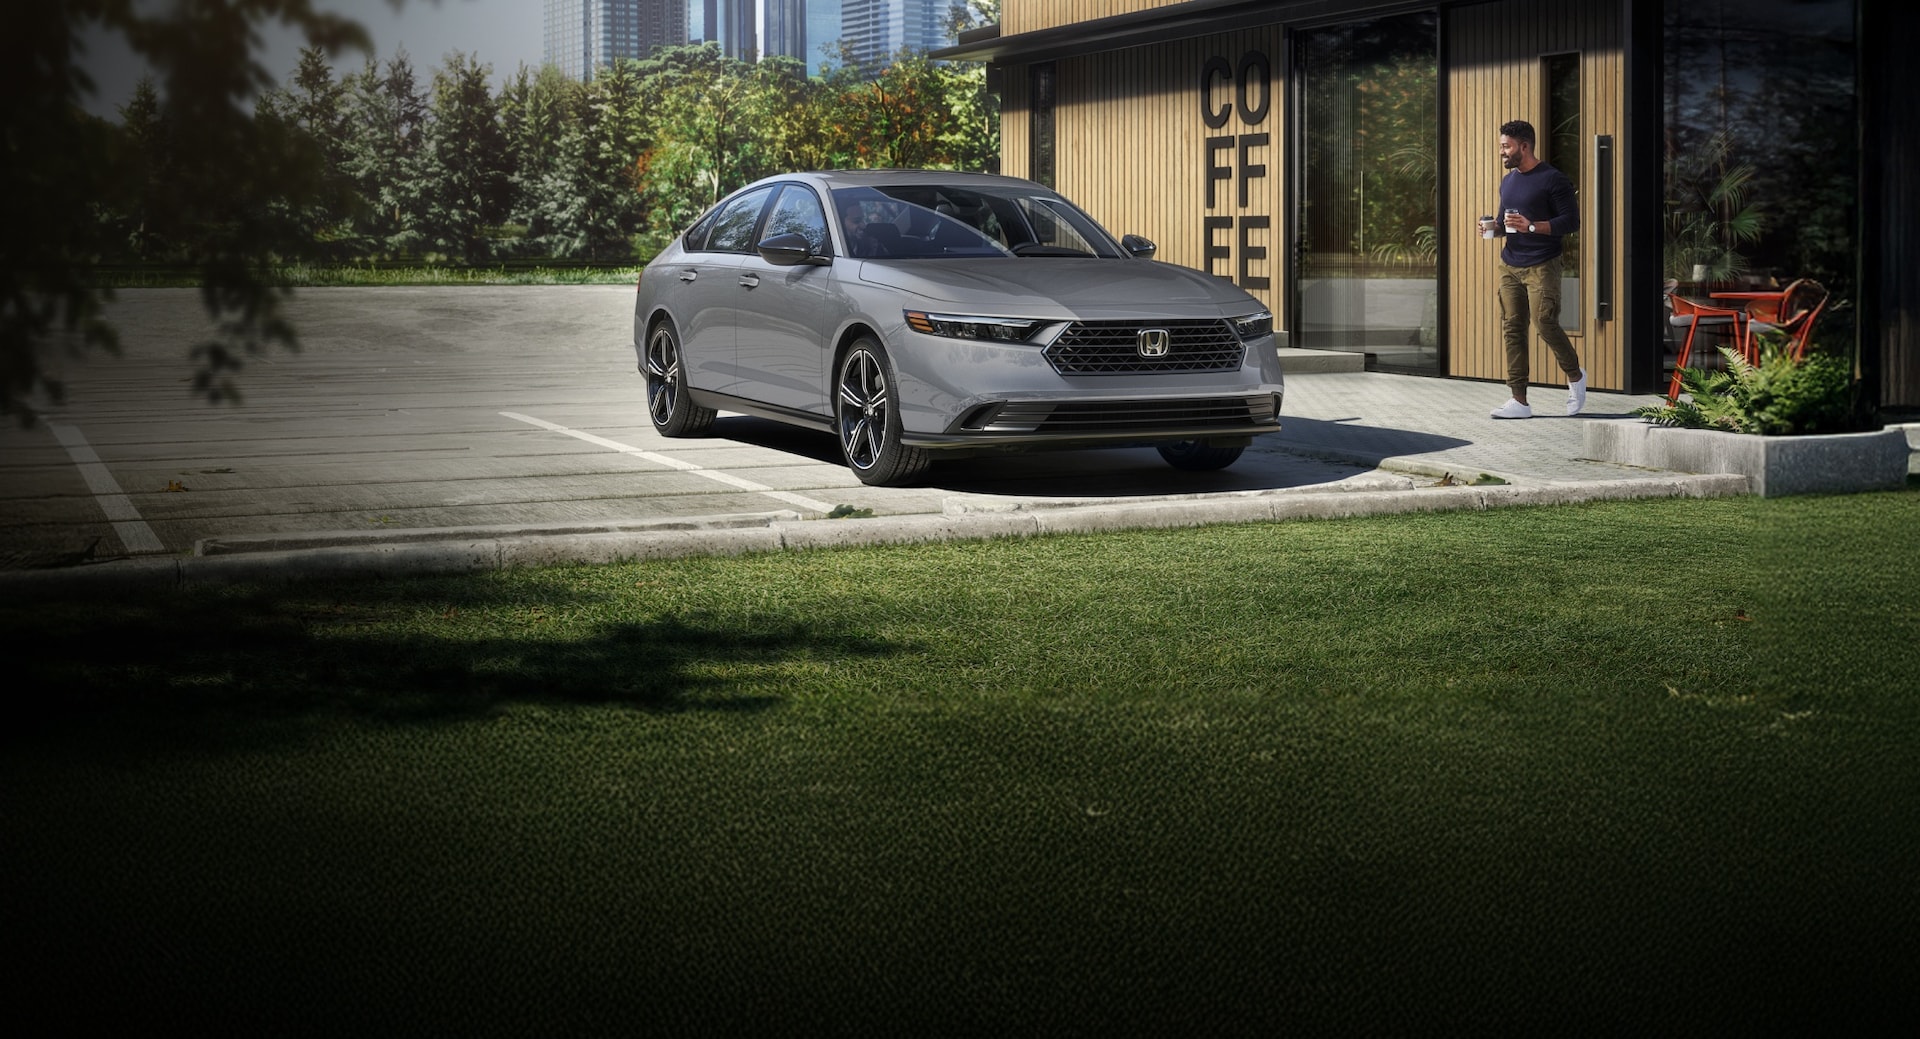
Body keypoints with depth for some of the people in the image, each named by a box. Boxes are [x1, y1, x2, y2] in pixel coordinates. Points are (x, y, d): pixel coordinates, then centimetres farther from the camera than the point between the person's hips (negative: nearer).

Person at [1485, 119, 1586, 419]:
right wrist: (1493, 228, 4)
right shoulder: (1508, 181, 16)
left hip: (1542, 266, -7)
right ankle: (1519, 401, 2)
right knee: (1512, 329, 1)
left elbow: (1571, 221, -11)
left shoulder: (1553, 179, -7)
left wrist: (1531, 226, -21)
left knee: (1545, 323, -14)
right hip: (1510, 265, 7)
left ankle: (1575, 376, 14)